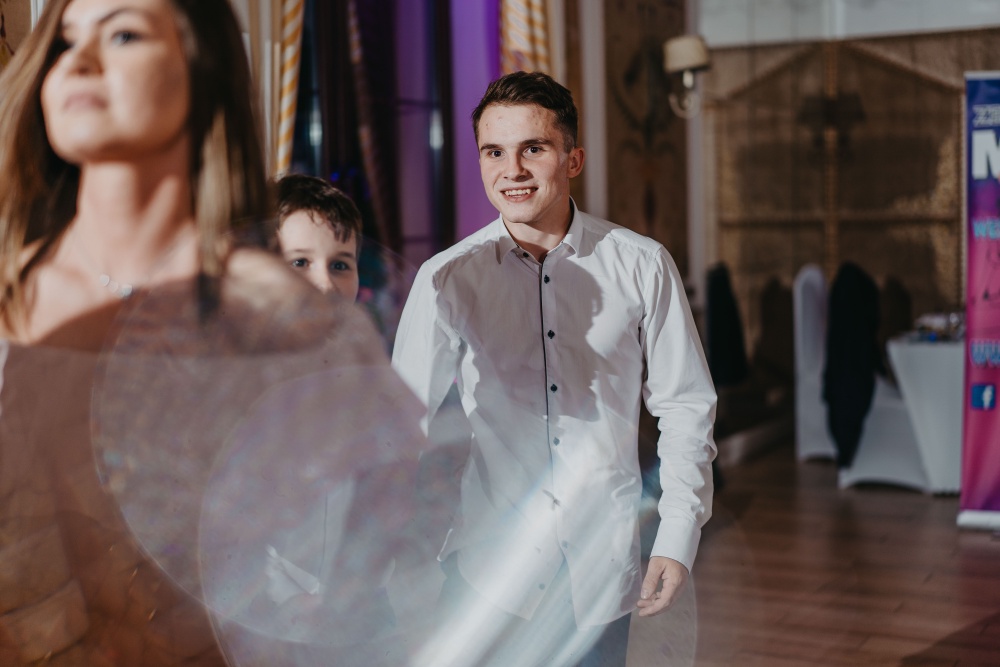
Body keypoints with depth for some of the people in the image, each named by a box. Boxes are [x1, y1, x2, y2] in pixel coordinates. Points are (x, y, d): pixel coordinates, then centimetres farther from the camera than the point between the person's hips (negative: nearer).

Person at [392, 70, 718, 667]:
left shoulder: (642, 266, -4)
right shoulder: (448, 279, -3)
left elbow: (686, 407, 3)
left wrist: (678, 542, -2)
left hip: (604, 572, 0)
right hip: (489, 572, 0)